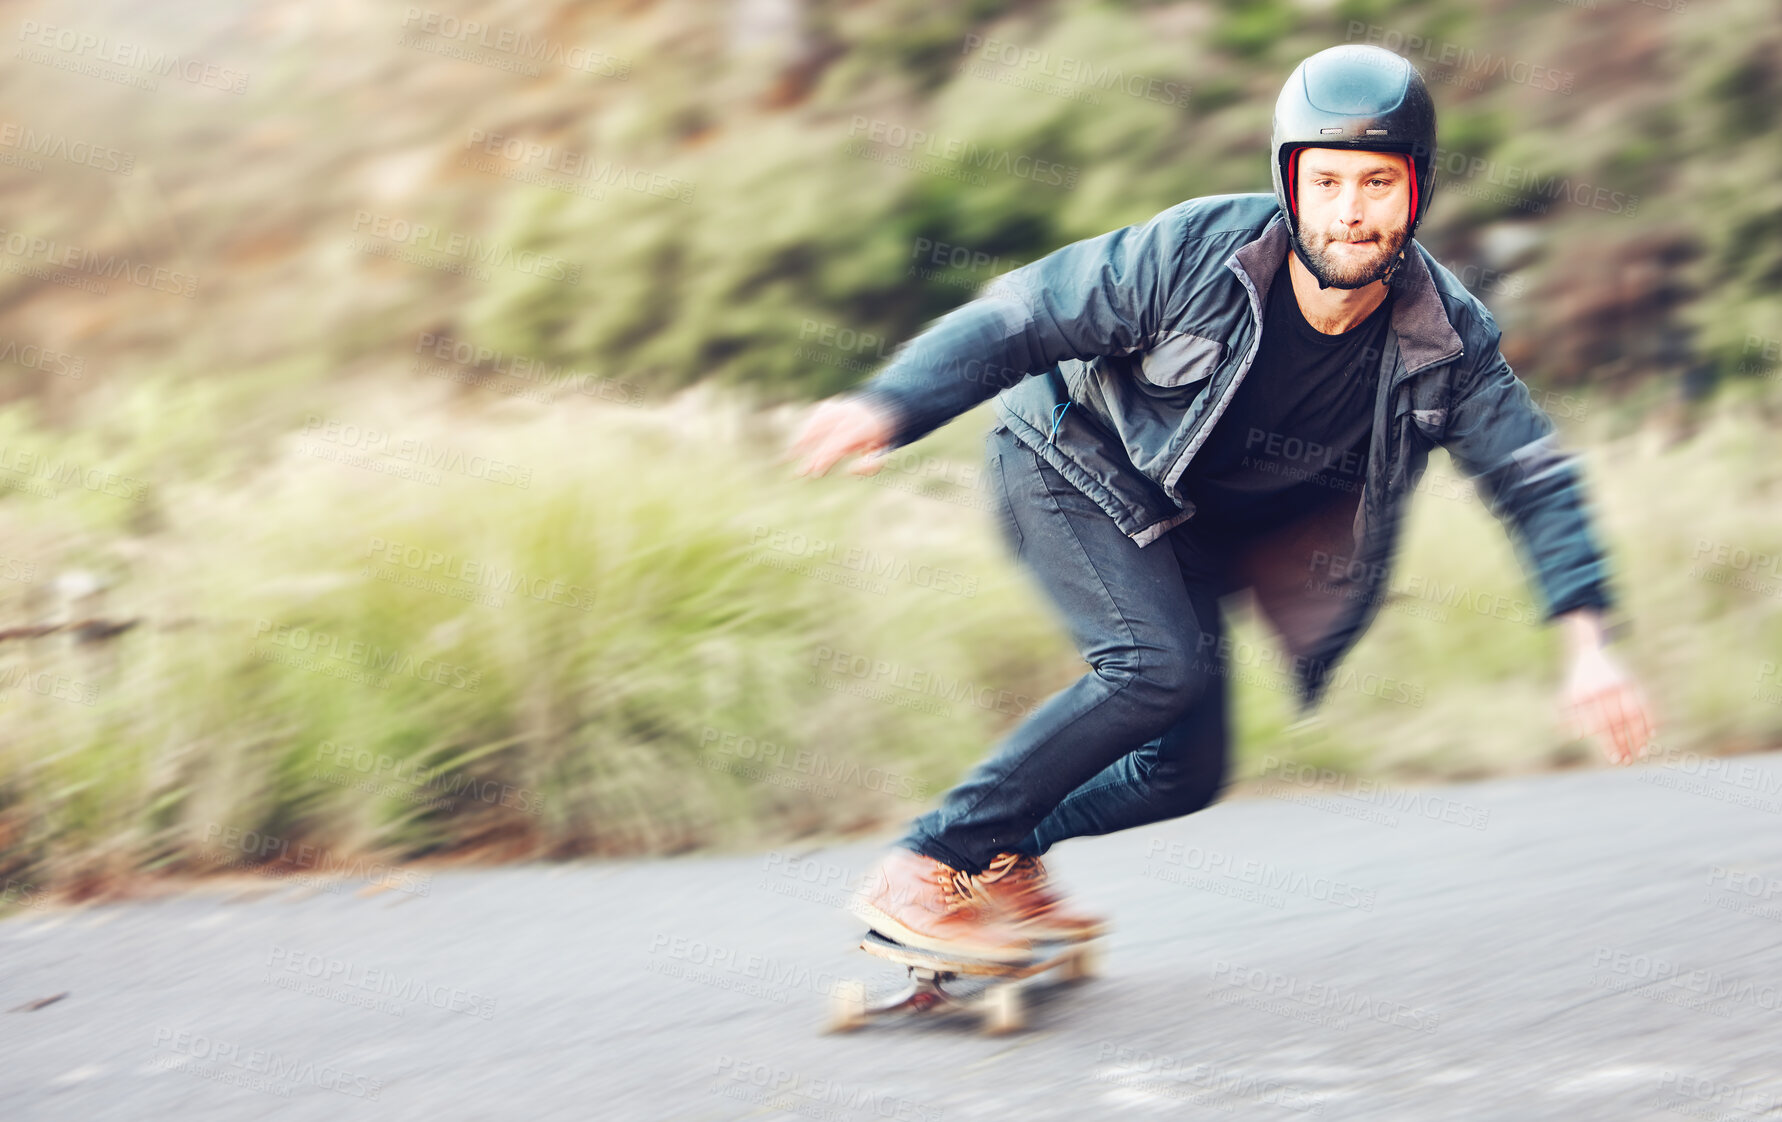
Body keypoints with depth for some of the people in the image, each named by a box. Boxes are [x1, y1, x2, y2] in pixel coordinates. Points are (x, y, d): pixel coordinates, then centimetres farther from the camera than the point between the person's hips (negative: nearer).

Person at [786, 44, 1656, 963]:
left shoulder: (1447, 341, -18)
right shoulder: (1196, 253, -29)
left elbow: (1534, 480, -10)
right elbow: (1020, 319, -23)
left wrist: (1588, 644, -22)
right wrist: (889, 407, -38)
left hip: (1192, 531, 6)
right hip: (1070, 462, -6)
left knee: (1188, 770, -1)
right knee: (1158, 666, -28)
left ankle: (1002, 856, 22)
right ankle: (924, 874, -22)